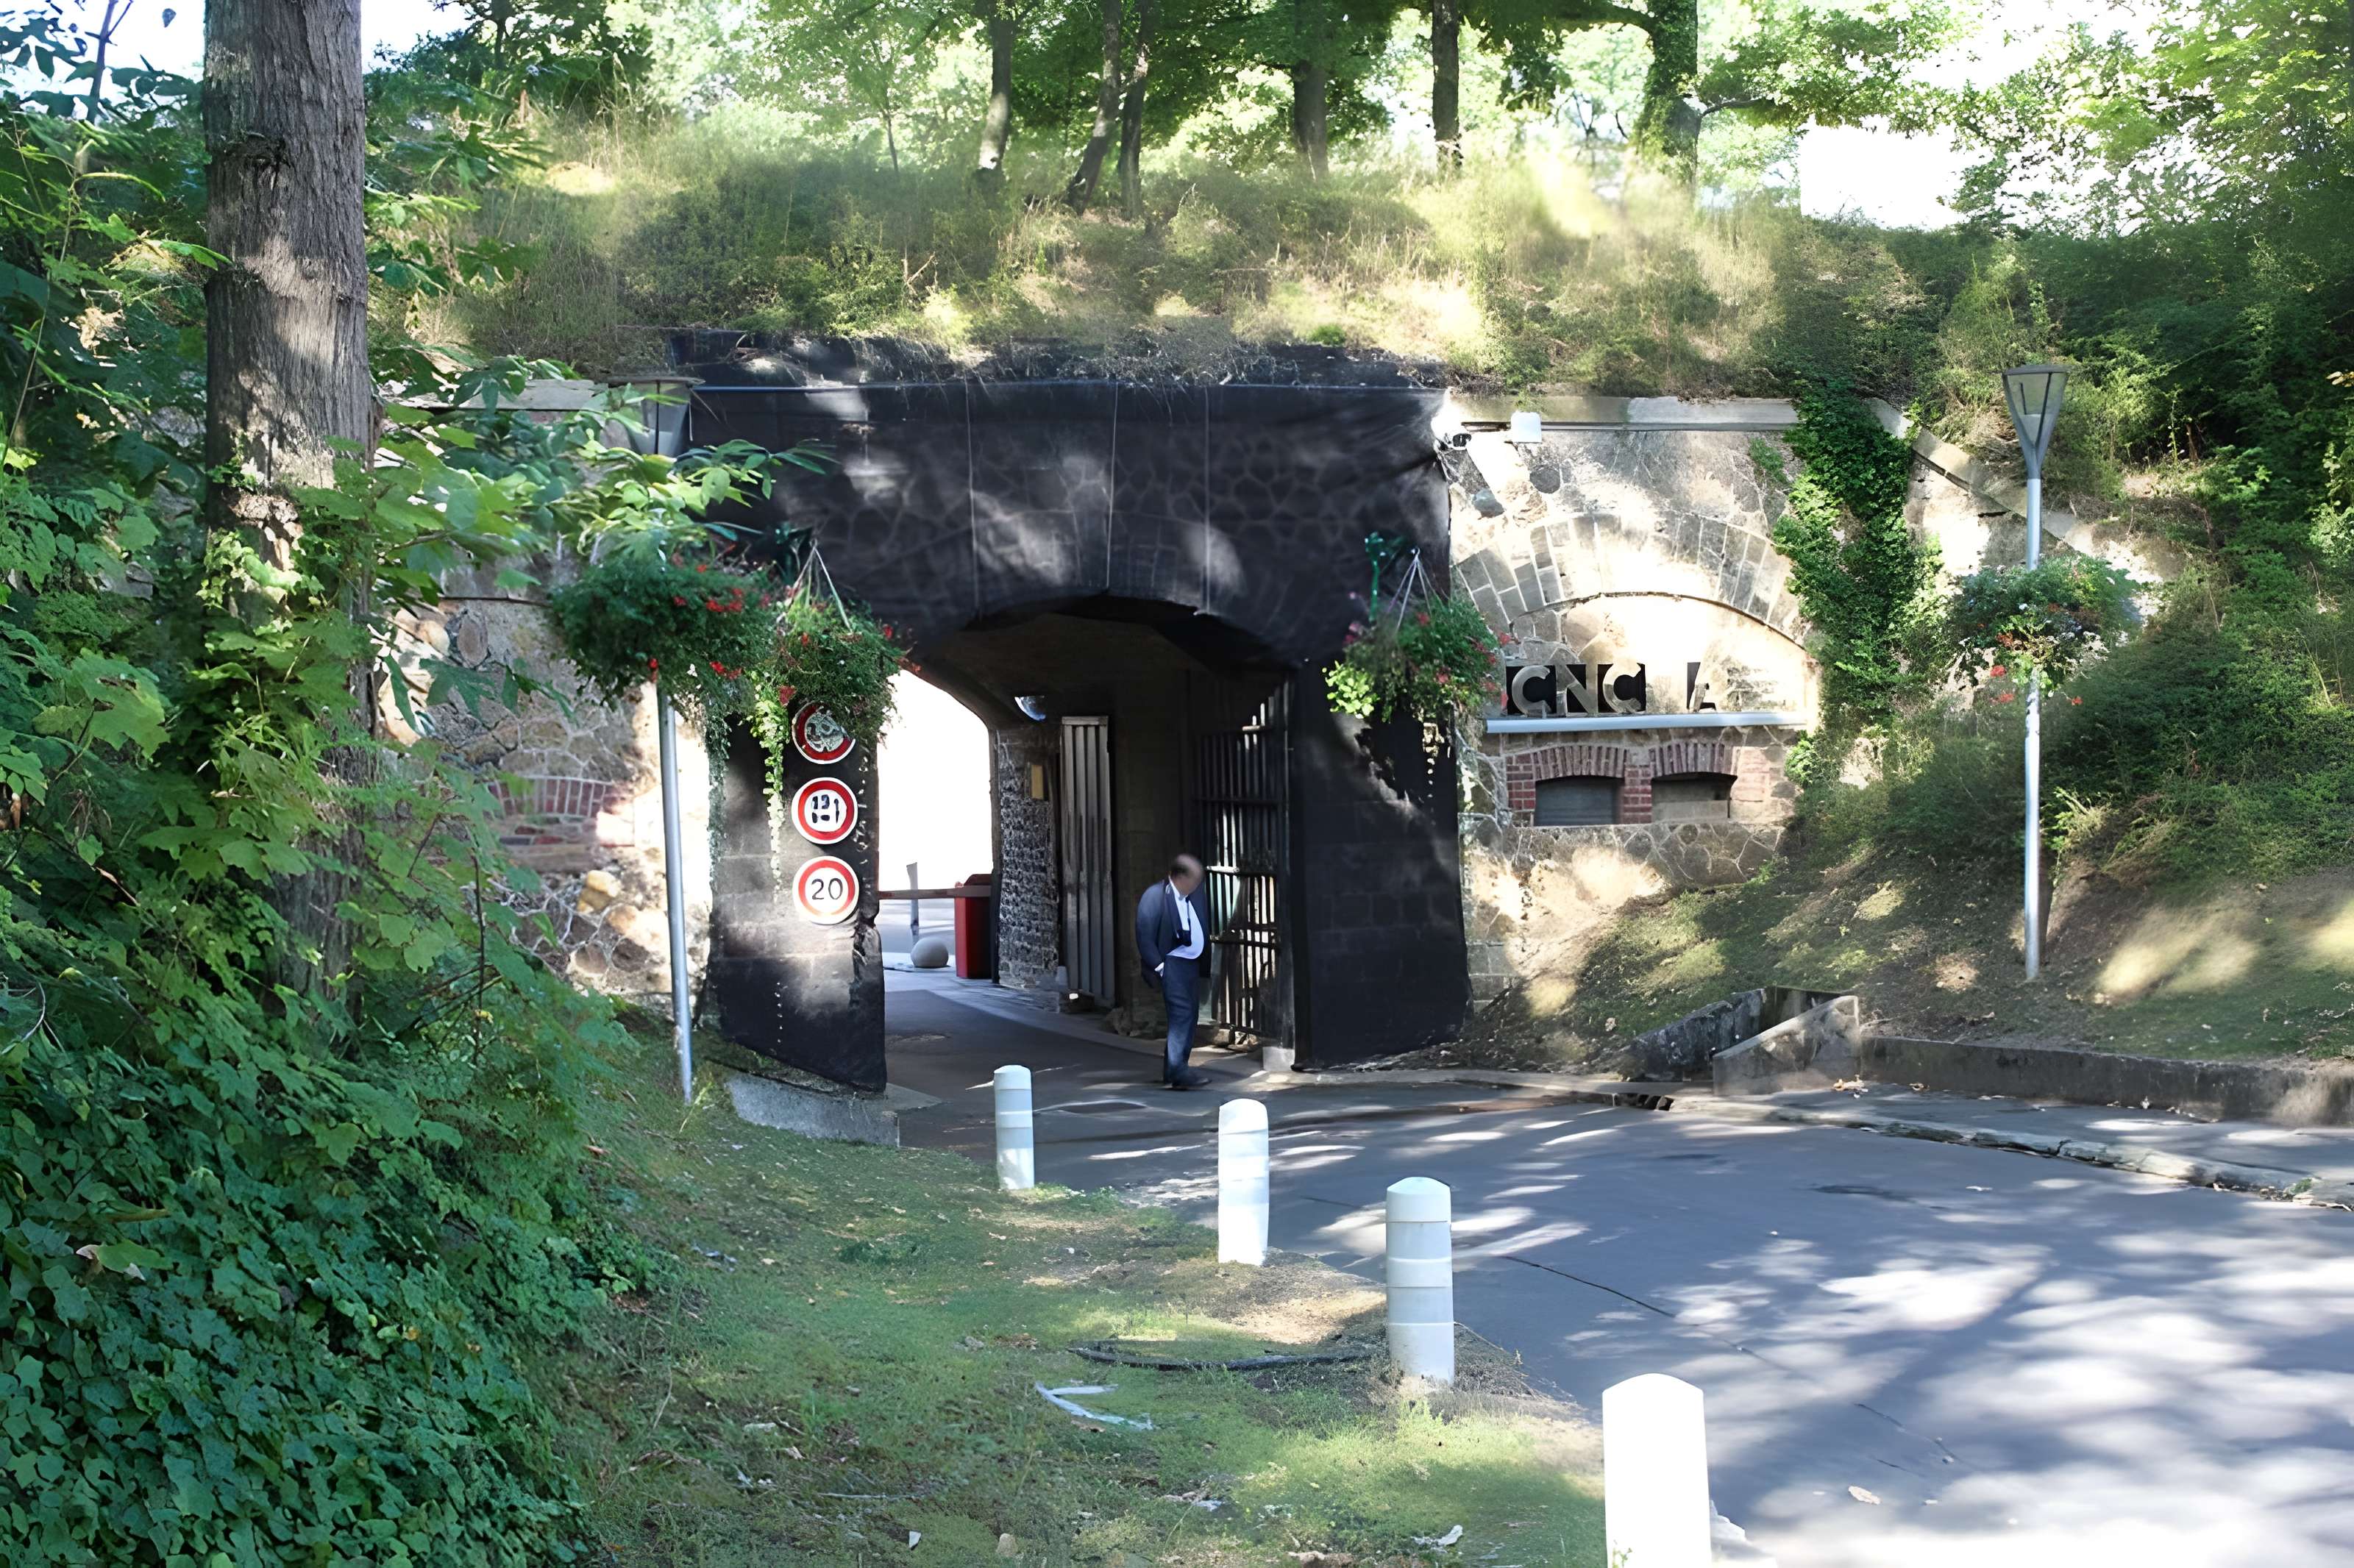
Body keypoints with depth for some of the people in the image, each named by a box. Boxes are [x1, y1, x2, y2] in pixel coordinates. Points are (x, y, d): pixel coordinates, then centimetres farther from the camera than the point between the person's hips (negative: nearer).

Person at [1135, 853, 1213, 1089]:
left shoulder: (1197, 895, 9)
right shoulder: (1155, 896, -12)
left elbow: (1204, 931, 17)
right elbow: (1144, 935, -12)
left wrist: (1205, 963, 9)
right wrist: (1158, 966, -16)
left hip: (1193, 963, 8)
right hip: (1171, 962, -8)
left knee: (1190, 1014, 9)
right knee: (1181, 1012, -16)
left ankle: (1172, 1069, 19)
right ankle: (1177, 1071, -16)